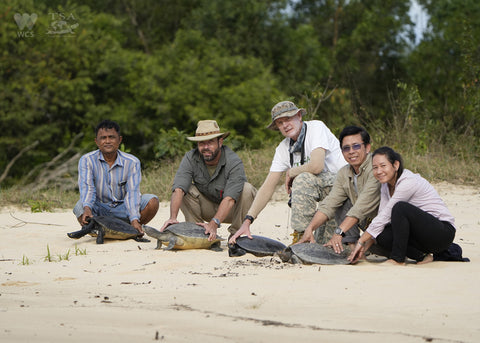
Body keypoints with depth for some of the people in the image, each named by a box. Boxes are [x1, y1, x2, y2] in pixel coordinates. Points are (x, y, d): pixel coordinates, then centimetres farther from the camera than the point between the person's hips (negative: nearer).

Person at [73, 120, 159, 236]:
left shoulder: (132, 162, -5)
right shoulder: (87, 160, -6)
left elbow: (132, 192, -17)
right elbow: (87, 187, -20)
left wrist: (134, 220, -33)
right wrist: (87, 208, -43)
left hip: (122, 210, 2)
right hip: (98, 209, -2)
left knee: (152, 201, -22)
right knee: (80, 207, -34)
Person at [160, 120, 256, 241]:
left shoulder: (234, 162, -27)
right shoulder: (190, 158, -18)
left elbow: (229, 198, -38)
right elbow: (178, 189, -31)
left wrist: (214, 224, -51)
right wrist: (173, 217, -48)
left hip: (230, 210, -2)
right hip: (207, 209, 2)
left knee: (247, 189, -30)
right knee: (186, 189, -22)